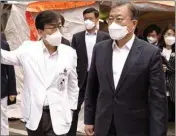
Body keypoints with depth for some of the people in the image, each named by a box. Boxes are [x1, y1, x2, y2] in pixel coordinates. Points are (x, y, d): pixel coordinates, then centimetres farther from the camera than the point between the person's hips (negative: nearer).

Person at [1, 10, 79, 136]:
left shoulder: (70, 53, -1)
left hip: (58, 115, -1)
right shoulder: (28, 48, -3)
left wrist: (70, 110, 8)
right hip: (34, 114, 1)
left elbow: (73, 84, 7)